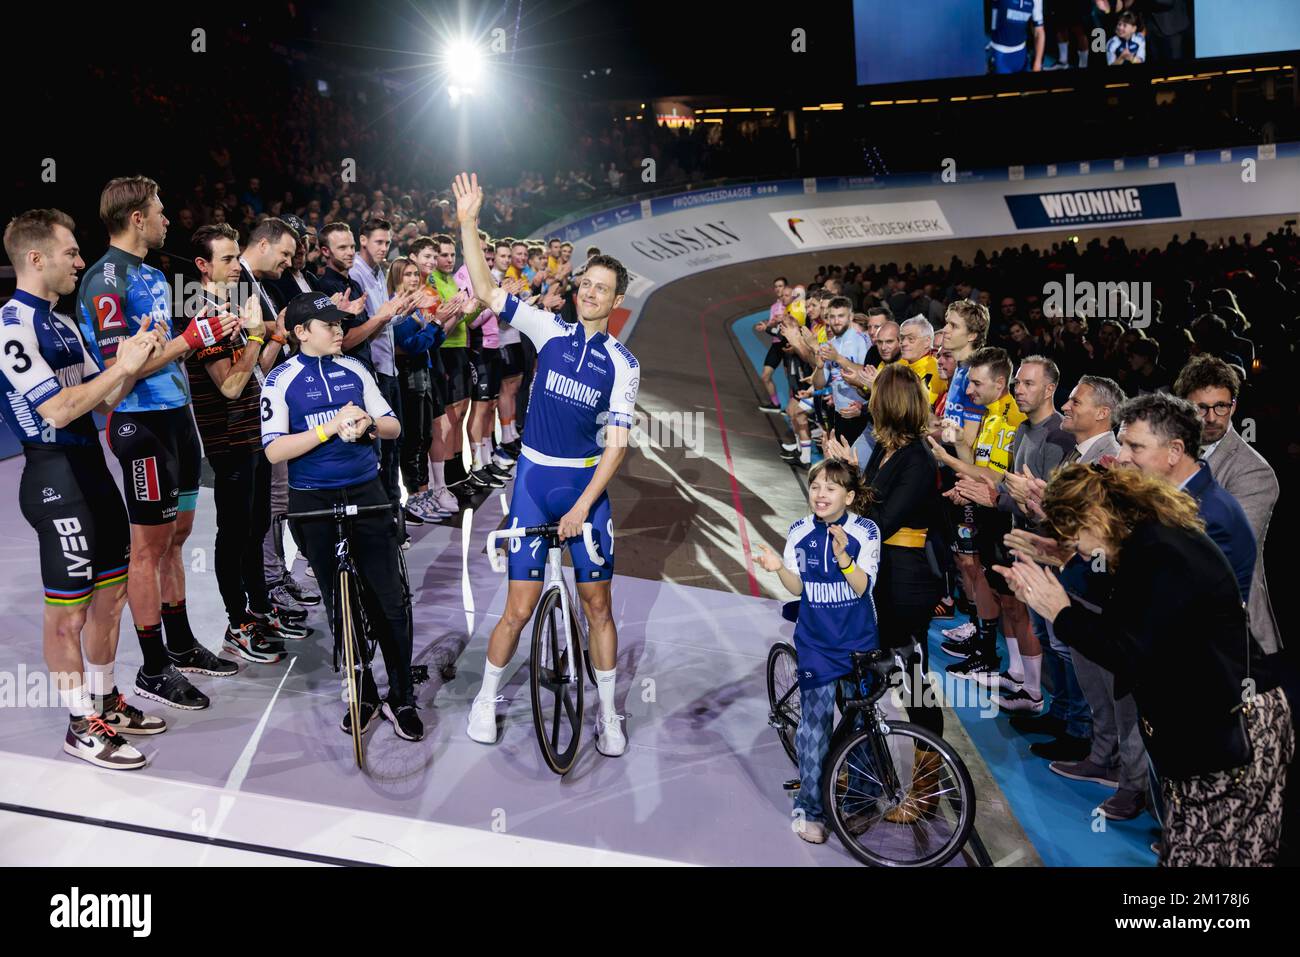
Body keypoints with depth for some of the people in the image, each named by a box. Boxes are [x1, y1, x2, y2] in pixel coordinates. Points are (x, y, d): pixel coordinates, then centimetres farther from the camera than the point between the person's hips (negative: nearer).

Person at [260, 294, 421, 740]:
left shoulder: (354, 370, 8)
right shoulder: (281, 380, -3)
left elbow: (393, 427, 9)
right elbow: (274, 450, -12)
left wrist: (369, 422, -13)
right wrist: (332, 426, -20)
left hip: (366, 493, 2)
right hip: (314, 502, -2)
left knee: (391, 600, -3)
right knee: (340, 604, 7)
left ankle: (401, 697, 11)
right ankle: (363, 695, 22)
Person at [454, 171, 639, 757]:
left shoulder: (622, 363, -2)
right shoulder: (550, 332, 0)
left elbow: (617, 442, -7)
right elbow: (486, 291, -5)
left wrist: (582, 506, -14)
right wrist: (468, 223, -16)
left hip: (588, 485, 0)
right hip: (535, 478, 0)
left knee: (598, 605, 5)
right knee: (520, 608, -1)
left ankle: (608, 714, 19)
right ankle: (487, 699, 21)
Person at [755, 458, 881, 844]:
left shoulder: (865, 531, -9)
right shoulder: (799, 533, -4)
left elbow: (863, 586, -15)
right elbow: (798, 588, 2)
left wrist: (843, 557, -33)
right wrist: (779, 569, -18)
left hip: (860, 641, 0)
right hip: (817, 642, 1)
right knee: (815, 724, -4)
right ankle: (810, 808, 7)